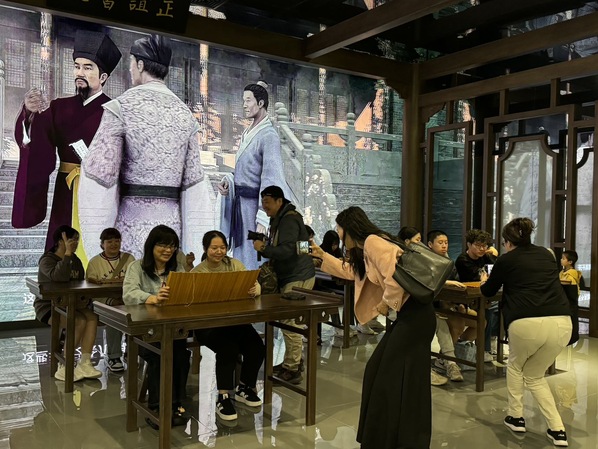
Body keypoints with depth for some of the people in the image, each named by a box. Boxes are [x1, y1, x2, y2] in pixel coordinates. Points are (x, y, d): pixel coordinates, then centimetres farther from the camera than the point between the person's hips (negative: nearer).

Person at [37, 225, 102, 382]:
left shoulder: (75, 261, 12)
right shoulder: (47, 260, -10)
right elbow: (60, 277, -32)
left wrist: (84, 301, -9)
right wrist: (68, 253, -28)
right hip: (49, 306, -6)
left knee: (92, 317, -25)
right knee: (80, 321, -31)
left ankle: (85, 363, -28)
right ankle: (64, 367, -19)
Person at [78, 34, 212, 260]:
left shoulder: (122, 107, -5)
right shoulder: (185, 114, 10)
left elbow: (98, 175, -13)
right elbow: (194, 182, 5)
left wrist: (95, 245, -8)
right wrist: (195, 248, 7)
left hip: (132, 223, -5)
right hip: (171, 223, 5)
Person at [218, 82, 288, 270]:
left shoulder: (268, 136, -15)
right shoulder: (248, 133, 12)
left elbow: (271, 179, -21)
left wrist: (263, 220, -24)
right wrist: (228, 181, 3)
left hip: (255, 204, -9)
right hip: (241, 203, 9)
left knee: (254, 263, -2)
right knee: (241, 256, 16)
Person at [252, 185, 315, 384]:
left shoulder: (289, 220, -16)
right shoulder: (279, 219, 17)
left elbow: (287, 250, -26)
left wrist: (263, 249, -20)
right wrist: (266, 246, 1)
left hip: (298, 277, -11)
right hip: (289, 276, 11)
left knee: (289, 321, -10)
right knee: (288, 319, 16)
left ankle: (292, 370, -3)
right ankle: (292, 361, 27)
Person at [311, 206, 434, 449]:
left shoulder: (373, 241, -13)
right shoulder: (365, 249, 17)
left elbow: (395, 278, -25)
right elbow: (350, 270, 37)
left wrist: (385, 303, -10)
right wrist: (323, 255, 36)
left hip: (415, 314, -10)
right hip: (407, 315, 10)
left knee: (394, 378, -4)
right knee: (378, 372, 15)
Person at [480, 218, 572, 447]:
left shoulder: (507, 259, 9)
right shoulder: (547, 254, 21)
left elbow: (488, 291, 24)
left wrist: (484, 281, 47)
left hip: (527, 323, -4)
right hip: (562, 323, 4)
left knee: (515, 366, 28)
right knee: (535, 375, 25)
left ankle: (516, 417, 29)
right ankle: (557, 429, 17)